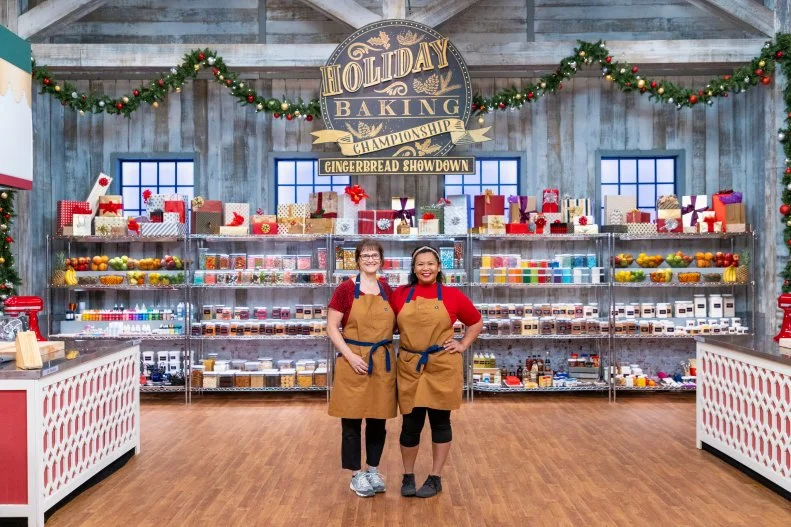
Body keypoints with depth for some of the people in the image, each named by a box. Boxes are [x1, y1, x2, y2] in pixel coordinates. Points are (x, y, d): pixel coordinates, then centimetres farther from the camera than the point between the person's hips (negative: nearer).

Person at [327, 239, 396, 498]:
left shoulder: (387, 289, 7)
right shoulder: (346, 289, -6)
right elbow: (332, 327, -7)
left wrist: (386, 345, 1)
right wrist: (350, 356, -15)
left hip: (383, 362, 4)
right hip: (353, 362, -4)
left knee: (378, 419, 12)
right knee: (352, 420, 5)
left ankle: (373, 470, 28)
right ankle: (356, 475, 20)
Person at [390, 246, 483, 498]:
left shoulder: (452, 295, -2)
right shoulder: (400, 294, 0)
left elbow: (476, 322, 11)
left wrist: (463, 345, 2)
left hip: (443, 366, -1)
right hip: (410, 366, 1)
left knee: (440, 421, 9)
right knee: (411, 423, 7)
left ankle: (436, 477, 23)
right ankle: (408, 476, 26)